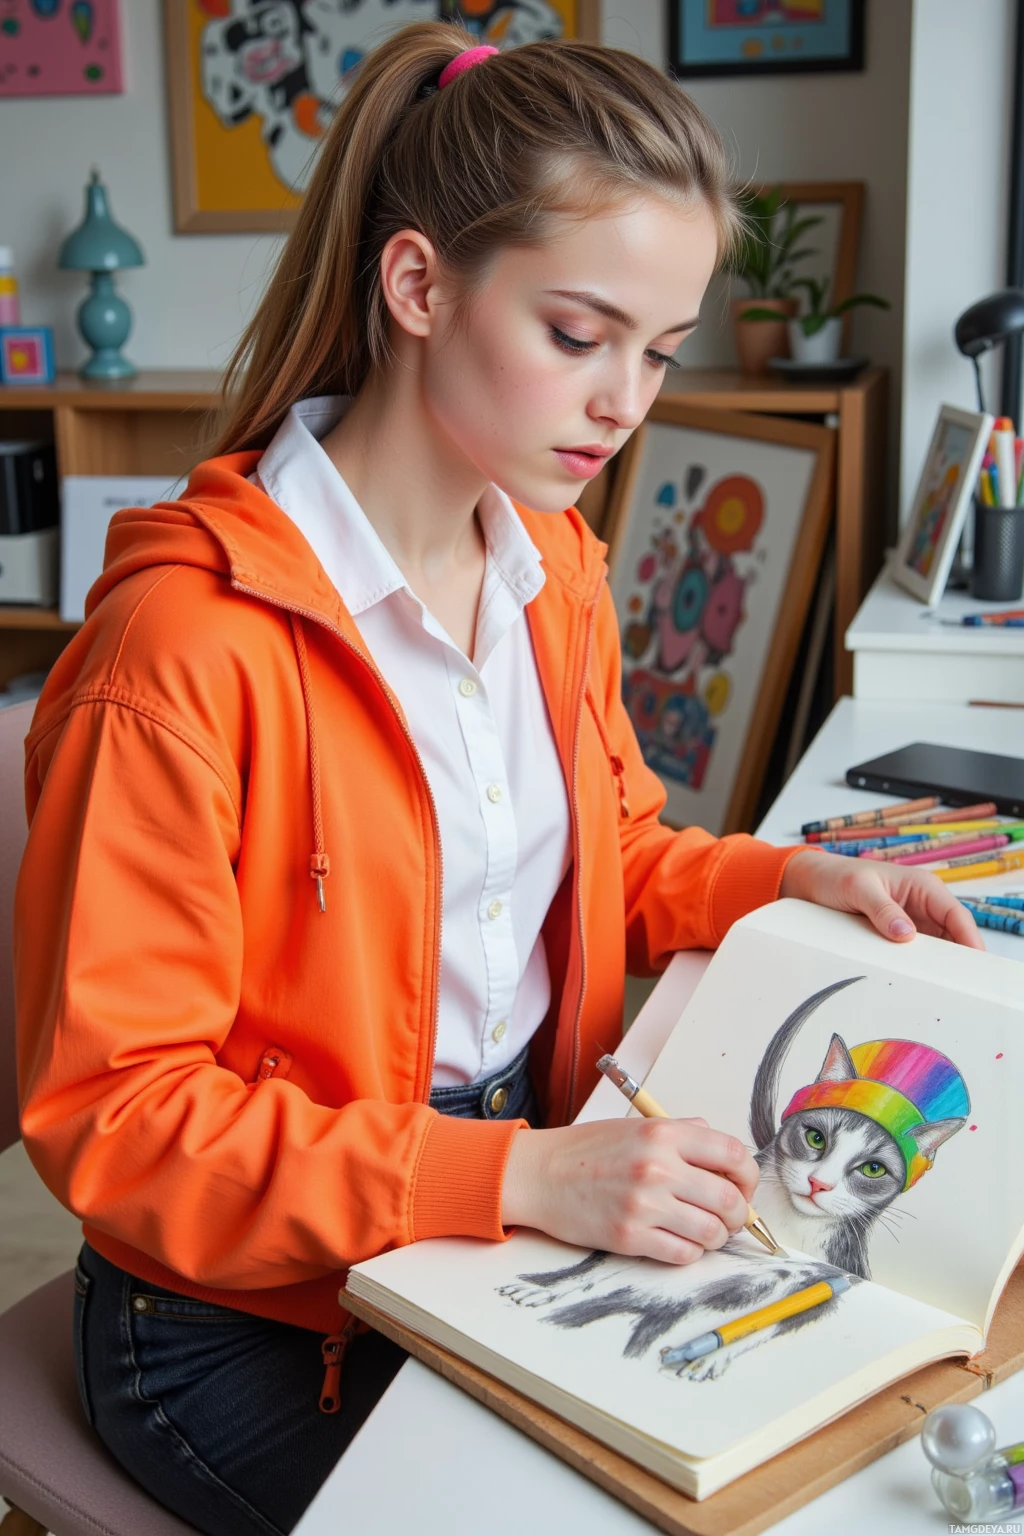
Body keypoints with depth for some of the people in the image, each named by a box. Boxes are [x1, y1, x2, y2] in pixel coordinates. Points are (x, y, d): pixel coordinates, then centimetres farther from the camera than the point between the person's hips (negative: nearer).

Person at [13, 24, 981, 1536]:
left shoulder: (556, 567, 2)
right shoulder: (191, 633, -23)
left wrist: (789, 879, -2)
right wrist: (519, 1176, -28)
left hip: (521, 1211, 7)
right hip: (249, 1323, -6)